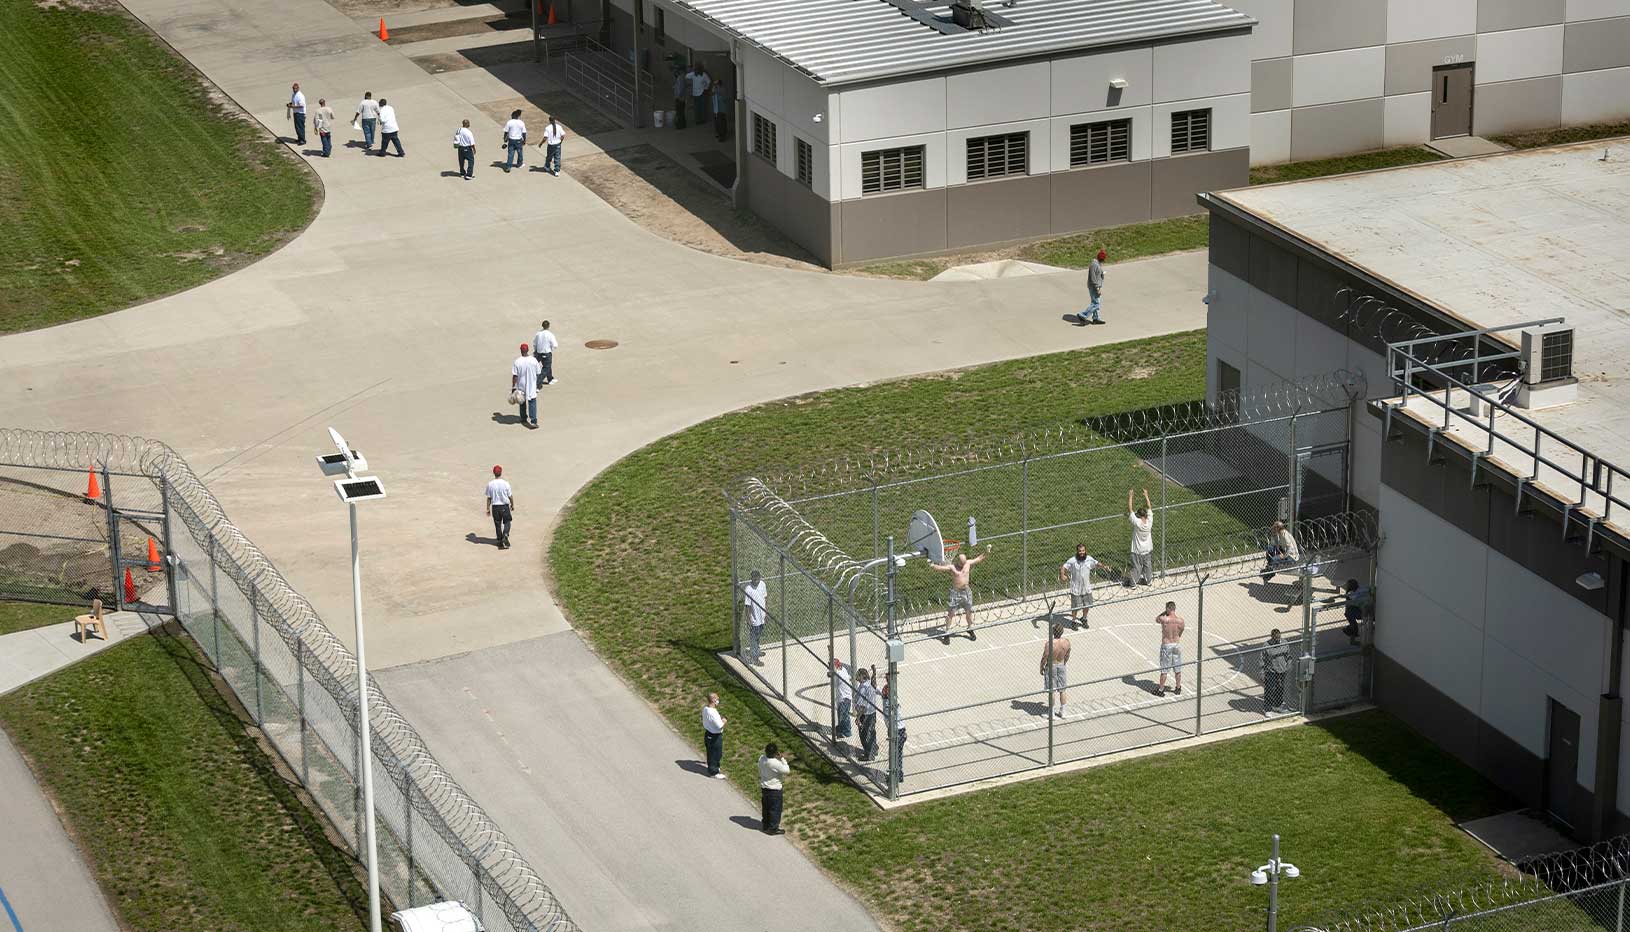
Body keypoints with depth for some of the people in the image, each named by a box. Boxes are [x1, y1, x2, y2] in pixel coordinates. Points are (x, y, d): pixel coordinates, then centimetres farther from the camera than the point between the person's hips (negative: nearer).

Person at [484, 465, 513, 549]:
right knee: (507, 522, 12)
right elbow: (510, 496, -3)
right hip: (505, 506, -2)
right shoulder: (505, 483, -11)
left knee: (497, 524, 11)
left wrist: (488, 509, 7)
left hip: (495, 506, 2)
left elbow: (489, 498, -2)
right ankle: (505, 535, -14)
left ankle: (500, 542, 14)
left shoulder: (490, 484, -6)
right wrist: (512, 505, 13)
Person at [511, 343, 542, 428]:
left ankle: (523, 419, 33)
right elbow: (538, 374, -1)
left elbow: (515, 376, -13)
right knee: (532, 403, -1)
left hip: (521, 386, 1)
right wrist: (537, 386, 12)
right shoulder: (533, 360, -9)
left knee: (522, 402, 19)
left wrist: (513, 387, -5)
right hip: (532, 386, -1)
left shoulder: (517, 362, -13)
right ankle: (533, 420, -13)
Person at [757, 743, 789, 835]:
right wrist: (782, 759, -14)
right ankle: (773, 828, 16)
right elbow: (786, 770, -20)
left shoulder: (762, 759, -6)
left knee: (765, 807, 21)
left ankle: (765, 825, 35)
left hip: (764, 788, 8)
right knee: (775, 809, 8)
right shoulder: (775, 763, -30)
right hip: (774, 789, -8)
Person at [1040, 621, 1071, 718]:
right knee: (1062, 690, 19)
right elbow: (1067, 655, 1)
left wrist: (1041, 668, -1)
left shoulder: (1049, 644, -31)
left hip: (1051, 667, -4)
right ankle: (1062, 711, 31)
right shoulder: (1066, 642, -17)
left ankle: (1052, 713, 24)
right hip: (1061, 665, 4)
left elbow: (1044, 658, -19)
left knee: (1051, 691, 12)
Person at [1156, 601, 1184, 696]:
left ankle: (1161, 689, 14)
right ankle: (1178, 689, 28)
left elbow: (1156, 619, 5)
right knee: (1178, 669, 16)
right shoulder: (1180, 620, -9)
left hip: (1166, 645, -3)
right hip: (1177, 644, 3)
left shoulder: (1164, 619, -19)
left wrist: (1165, 612, 2)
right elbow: (1180, 632, 6)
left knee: (1164, 670, 7)